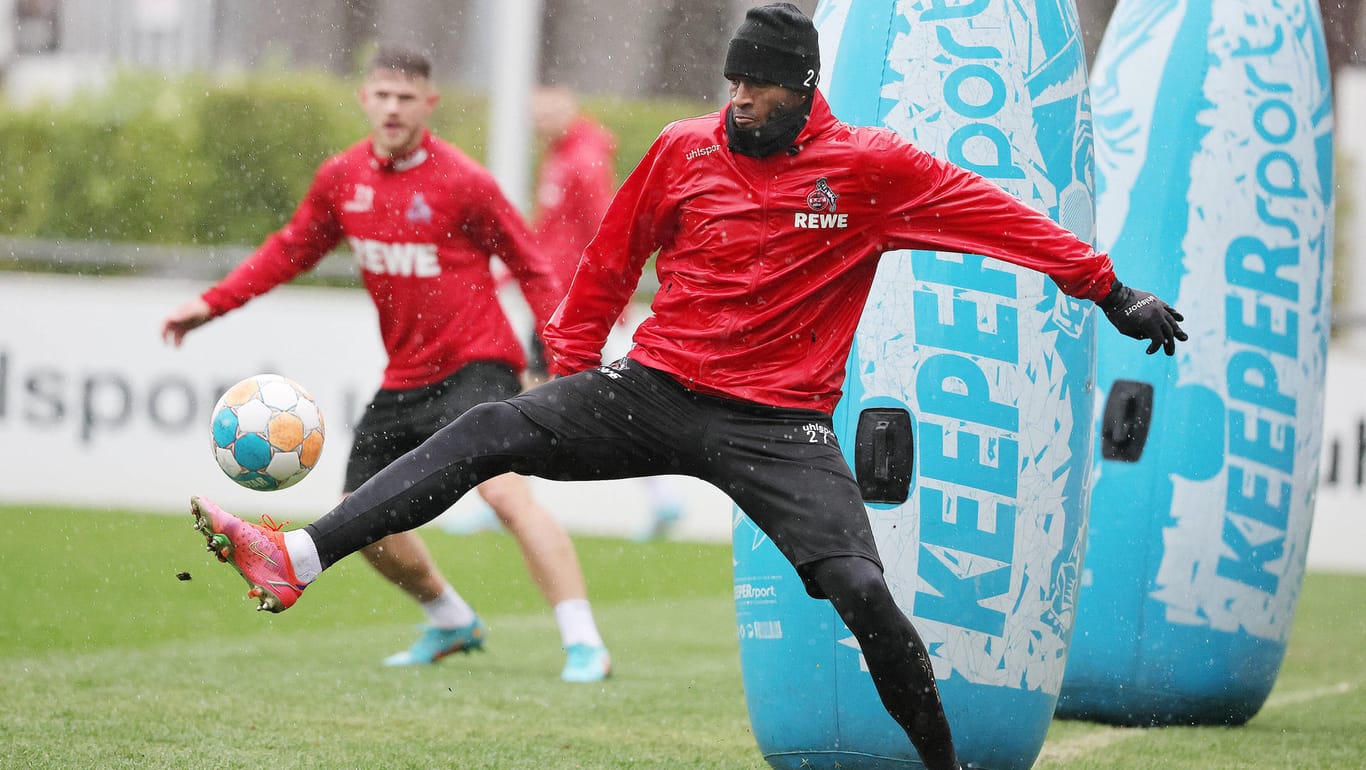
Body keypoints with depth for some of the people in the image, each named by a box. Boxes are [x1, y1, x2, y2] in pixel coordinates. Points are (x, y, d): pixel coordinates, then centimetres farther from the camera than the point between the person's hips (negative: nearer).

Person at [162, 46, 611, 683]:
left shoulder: (462, 181, -12)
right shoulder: (341, 178, 4)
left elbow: (530, 267, -6)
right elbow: (291, 250, 19)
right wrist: (213, 303, 13)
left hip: (474, 364, -7)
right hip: (404, 377, 7)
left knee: (504, 490, -27)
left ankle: (585, 645, -27)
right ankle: (452, 623, 32)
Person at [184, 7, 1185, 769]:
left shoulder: (871, 167, -4)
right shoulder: (685, 150, 3)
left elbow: (994, 215, -1)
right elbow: (611, 261, 15)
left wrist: (1113, 294, -2)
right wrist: (568, 371, 16)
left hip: (781, 423, -2)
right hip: (655, 391, 2)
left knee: (862, 590, -19)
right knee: (488, 432, -16)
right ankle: (298, 559, -23)